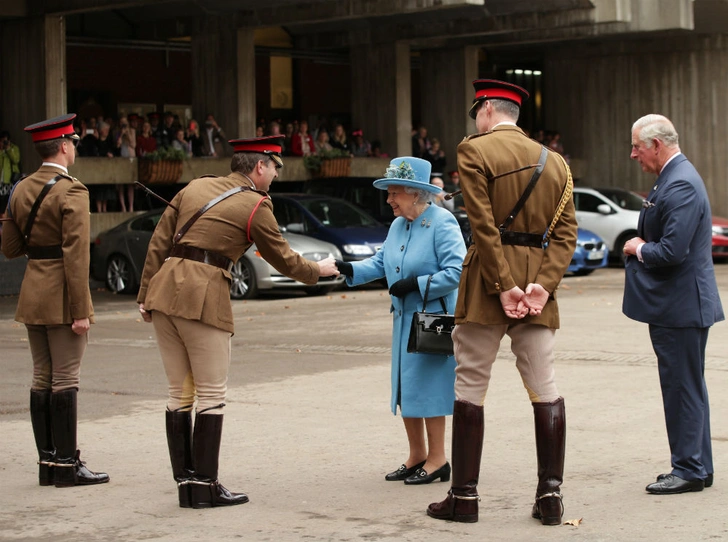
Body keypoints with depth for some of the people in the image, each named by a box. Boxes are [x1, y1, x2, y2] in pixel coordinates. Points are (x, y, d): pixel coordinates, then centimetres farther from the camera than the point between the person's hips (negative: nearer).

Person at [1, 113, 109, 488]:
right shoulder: (71, 192, -14)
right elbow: (76, 256, -19)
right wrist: (80, 311, -18)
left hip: (32, 296, 7)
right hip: (62, 299, -7)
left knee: (42, 378, 11)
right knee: (65, 379, -3)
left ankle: (47, 462, 15)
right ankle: (66, 465, 0)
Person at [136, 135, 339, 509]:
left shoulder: (196, 187, 17)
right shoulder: (256, 205, 0)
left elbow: (159, 242, 13)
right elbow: (283, 259, 8)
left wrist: (145, 294, 14)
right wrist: (319, 270, 26)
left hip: (163, 291, 7)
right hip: (203, 298, -6)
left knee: (180, 392, 11)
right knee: (211, 394, 1)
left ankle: (185, 482, 13)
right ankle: (204, 487, 1)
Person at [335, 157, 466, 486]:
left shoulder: (442, 223, -15)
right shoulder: (397, 226, 11)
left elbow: (456, 271, -20)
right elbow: (382, 262, 16)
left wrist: (416, 284, -22)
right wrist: (351, 270, 0)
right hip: (404, 320, 9)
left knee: (428, 388, -5)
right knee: (405, 388, 12)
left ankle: (437, 460, 5)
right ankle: (416, 457, 23)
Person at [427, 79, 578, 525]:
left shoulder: (475, 150, -3)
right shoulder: (554, 162, 14)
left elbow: (484, 225, -13)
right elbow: (566, 232, 3)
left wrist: (503, 286, -13)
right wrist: (543, 284, -7)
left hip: (489, 282, -5)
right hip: (538, 283, 5)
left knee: (470, 387, 2)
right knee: (545, 388, 5)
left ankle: (465, 497, 3)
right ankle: (550, 495, 3)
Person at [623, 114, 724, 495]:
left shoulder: (681, 185, -20)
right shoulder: (672, 178, 14)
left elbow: (672, 251, -27)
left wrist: (638, 249, -10)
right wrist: (640, 246, 4)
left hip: (680, 305, -11)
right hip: (675, 305, 11)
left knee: (683, 387, -3)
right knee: (686, 387, 16)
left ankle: (689, 470, 4)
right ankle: (698, 466, 24)